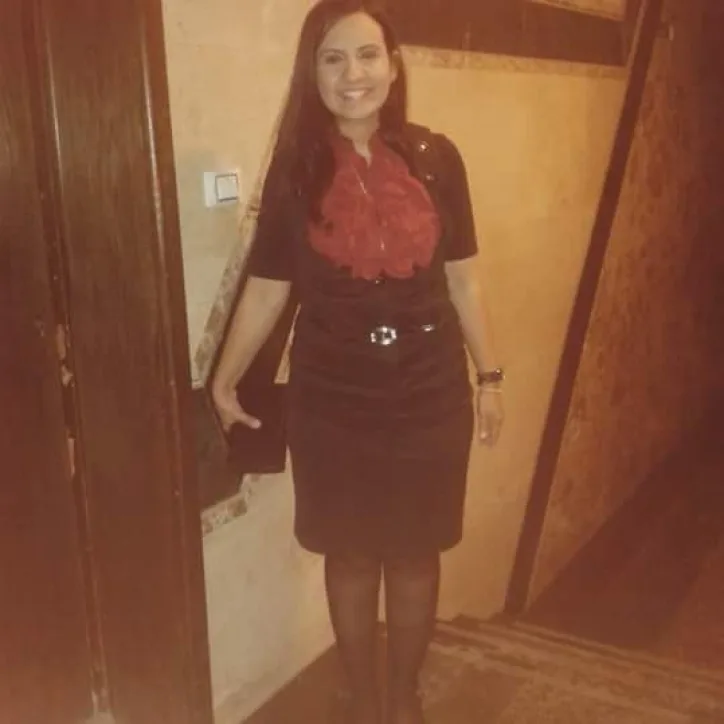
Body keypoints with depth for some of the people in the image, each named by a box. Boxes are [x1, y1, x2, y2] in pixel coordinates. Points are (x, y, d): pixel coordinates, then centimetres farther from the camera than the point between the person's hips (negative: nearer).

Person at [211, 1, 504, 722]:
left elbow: (463, 279, 3)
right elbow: (266, 287, -1)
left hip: (430, 393, 1)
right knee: (350, 554, 14)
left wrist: (488, 375, 6)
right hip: (332, 399, -1)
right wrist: (224, 380, -2)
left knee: (415, 552, 15)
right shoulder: (296, 169, -5)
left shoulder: (435, 158, -2)